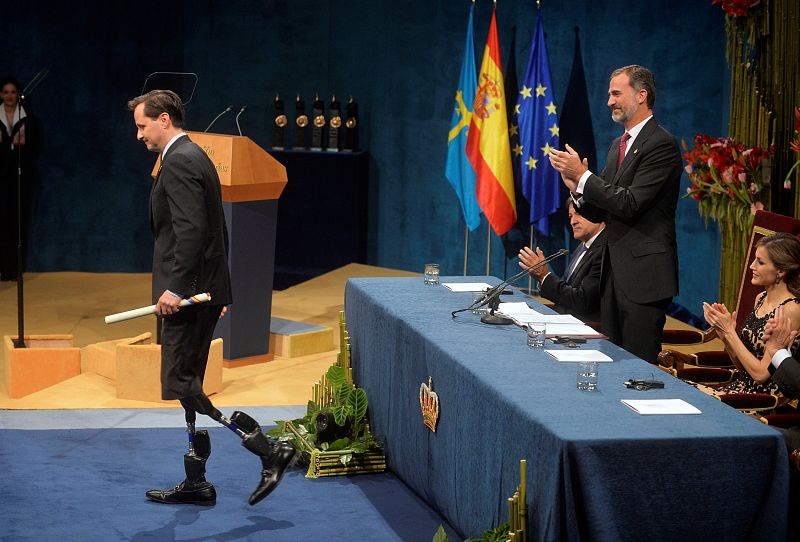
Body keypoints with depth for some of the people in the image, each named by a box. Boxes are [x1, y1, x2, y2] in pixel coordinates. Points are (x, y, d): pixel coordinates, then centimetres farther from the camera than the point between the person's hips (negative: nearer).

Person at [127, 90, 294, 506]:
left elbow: (190, 229, -24)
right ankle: (196, 482, 18)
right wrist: (216, 288, 25)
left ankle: (270, 452, -12)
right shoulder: (195, 156, 19)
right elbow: (215, 229, 22)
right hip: (202, 291, 11)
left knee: (180, 386, -10)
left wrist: (175, 287, -25)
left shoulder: (178, 162, -13)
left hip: (187, 291, -11)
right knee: (188, 386, 13)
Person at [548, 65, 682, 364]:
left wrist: (582, 175, -15)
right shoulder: (618, 145, 17)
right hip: (614, 272, 9)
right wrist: (576, 186, -3)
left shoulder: (661, 144, -12)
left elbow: (630, 204, -20)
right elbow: (600, 212, 16)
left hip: (644, 274, -9)